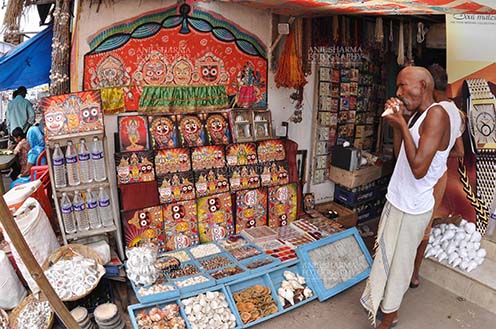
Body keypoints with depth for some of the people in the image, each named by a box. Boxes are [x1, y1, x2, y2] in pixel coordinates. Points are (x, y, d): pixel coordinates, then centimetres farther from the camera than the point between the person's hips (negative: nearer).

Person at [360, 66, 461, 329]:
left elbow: (419, 168, -29)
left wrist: (401, 124, -23)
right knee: (388, 256, 20)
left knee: (396, 262, 7)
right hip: (399, 200, 9)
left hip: (411, 208, -9)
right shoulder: (417, 115, 8)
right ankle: (387, 304, 40)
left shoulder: (436, 114, -20)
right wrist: (396, 125, 0)